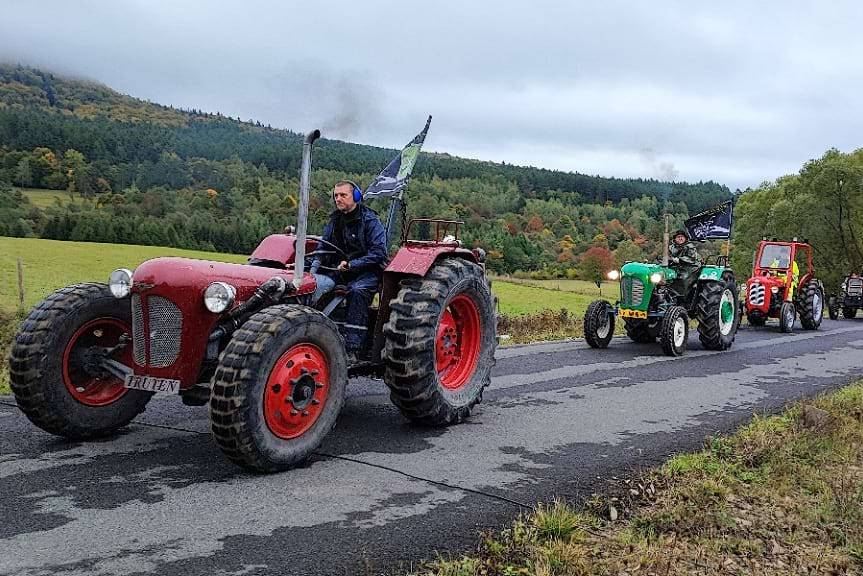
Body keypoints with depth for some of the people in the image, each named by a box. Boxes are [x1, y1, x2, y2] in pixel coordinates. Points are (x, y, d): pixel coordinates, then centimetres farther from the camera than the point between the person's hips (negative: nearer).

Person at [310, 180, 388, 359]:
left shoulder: (370, 221, -6)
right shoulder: (334, 220, 13)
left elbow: (378, 252, -13)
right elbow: (323, 247, 17)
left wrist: (352, 264, -22)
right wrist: (315, 266, -3)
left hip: (366, 271, -6)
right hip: (339, 270, 6)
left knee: (357, 290, -36)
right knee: (315, 284, -22)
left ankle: (352, 349, -37)